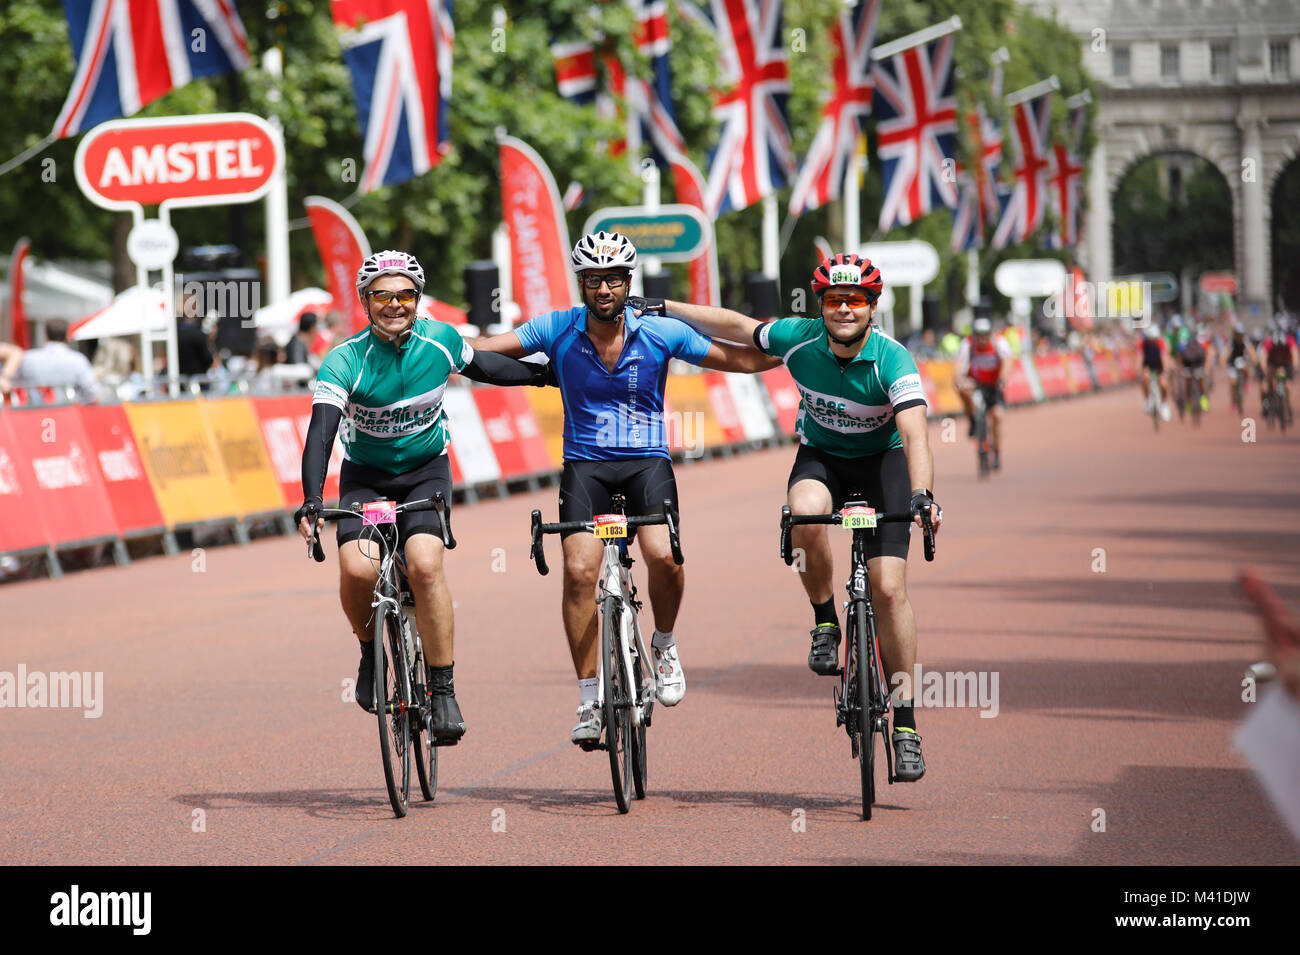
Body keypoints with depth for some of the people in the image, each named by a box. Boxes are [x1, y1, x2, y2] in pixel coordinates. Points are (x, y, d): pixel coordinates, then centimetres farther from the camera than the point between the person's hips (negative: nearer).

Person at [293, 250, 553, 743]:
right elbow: (321, 432, -29)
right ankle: (371, 652, 8)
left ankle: (443, 691, -15)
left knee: (424, 565, -25)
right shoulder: (344, 361, -21)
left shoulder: (441, 341, -12)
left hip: (426, 471, 1)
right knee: (358, 569, -25)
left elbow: (482, 366, 11)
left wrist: (544, 374, 20)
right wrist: (311, 501, -43)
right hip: (365, 476, -1)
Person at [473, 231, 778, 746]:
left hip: (647, 461, -1)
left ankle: (664, 645, 4)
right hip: (585, 465, 1)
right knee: (580, 571, -19)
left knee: (663, 554, -27)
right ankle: (589, 700, -7)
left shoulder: (661, 332, -5)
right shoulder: (559, 330, -4)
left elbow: (743, 359, -1)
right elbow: (480, 350, -4)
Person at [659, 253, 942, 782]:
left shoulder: (892, 360, -27)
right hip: (820, 456, 2)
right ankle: (825, 621, -11)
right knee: (805, 513, -36)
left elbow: (914, 434, -40)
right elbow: (734, 325, -1)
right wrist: (660, 308, 4)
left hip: (881, 461, -2)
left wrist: (921, 493, -56)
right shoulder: (798, 339, -18)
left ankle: (905, 724, -4)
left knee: (889, 588, -13)